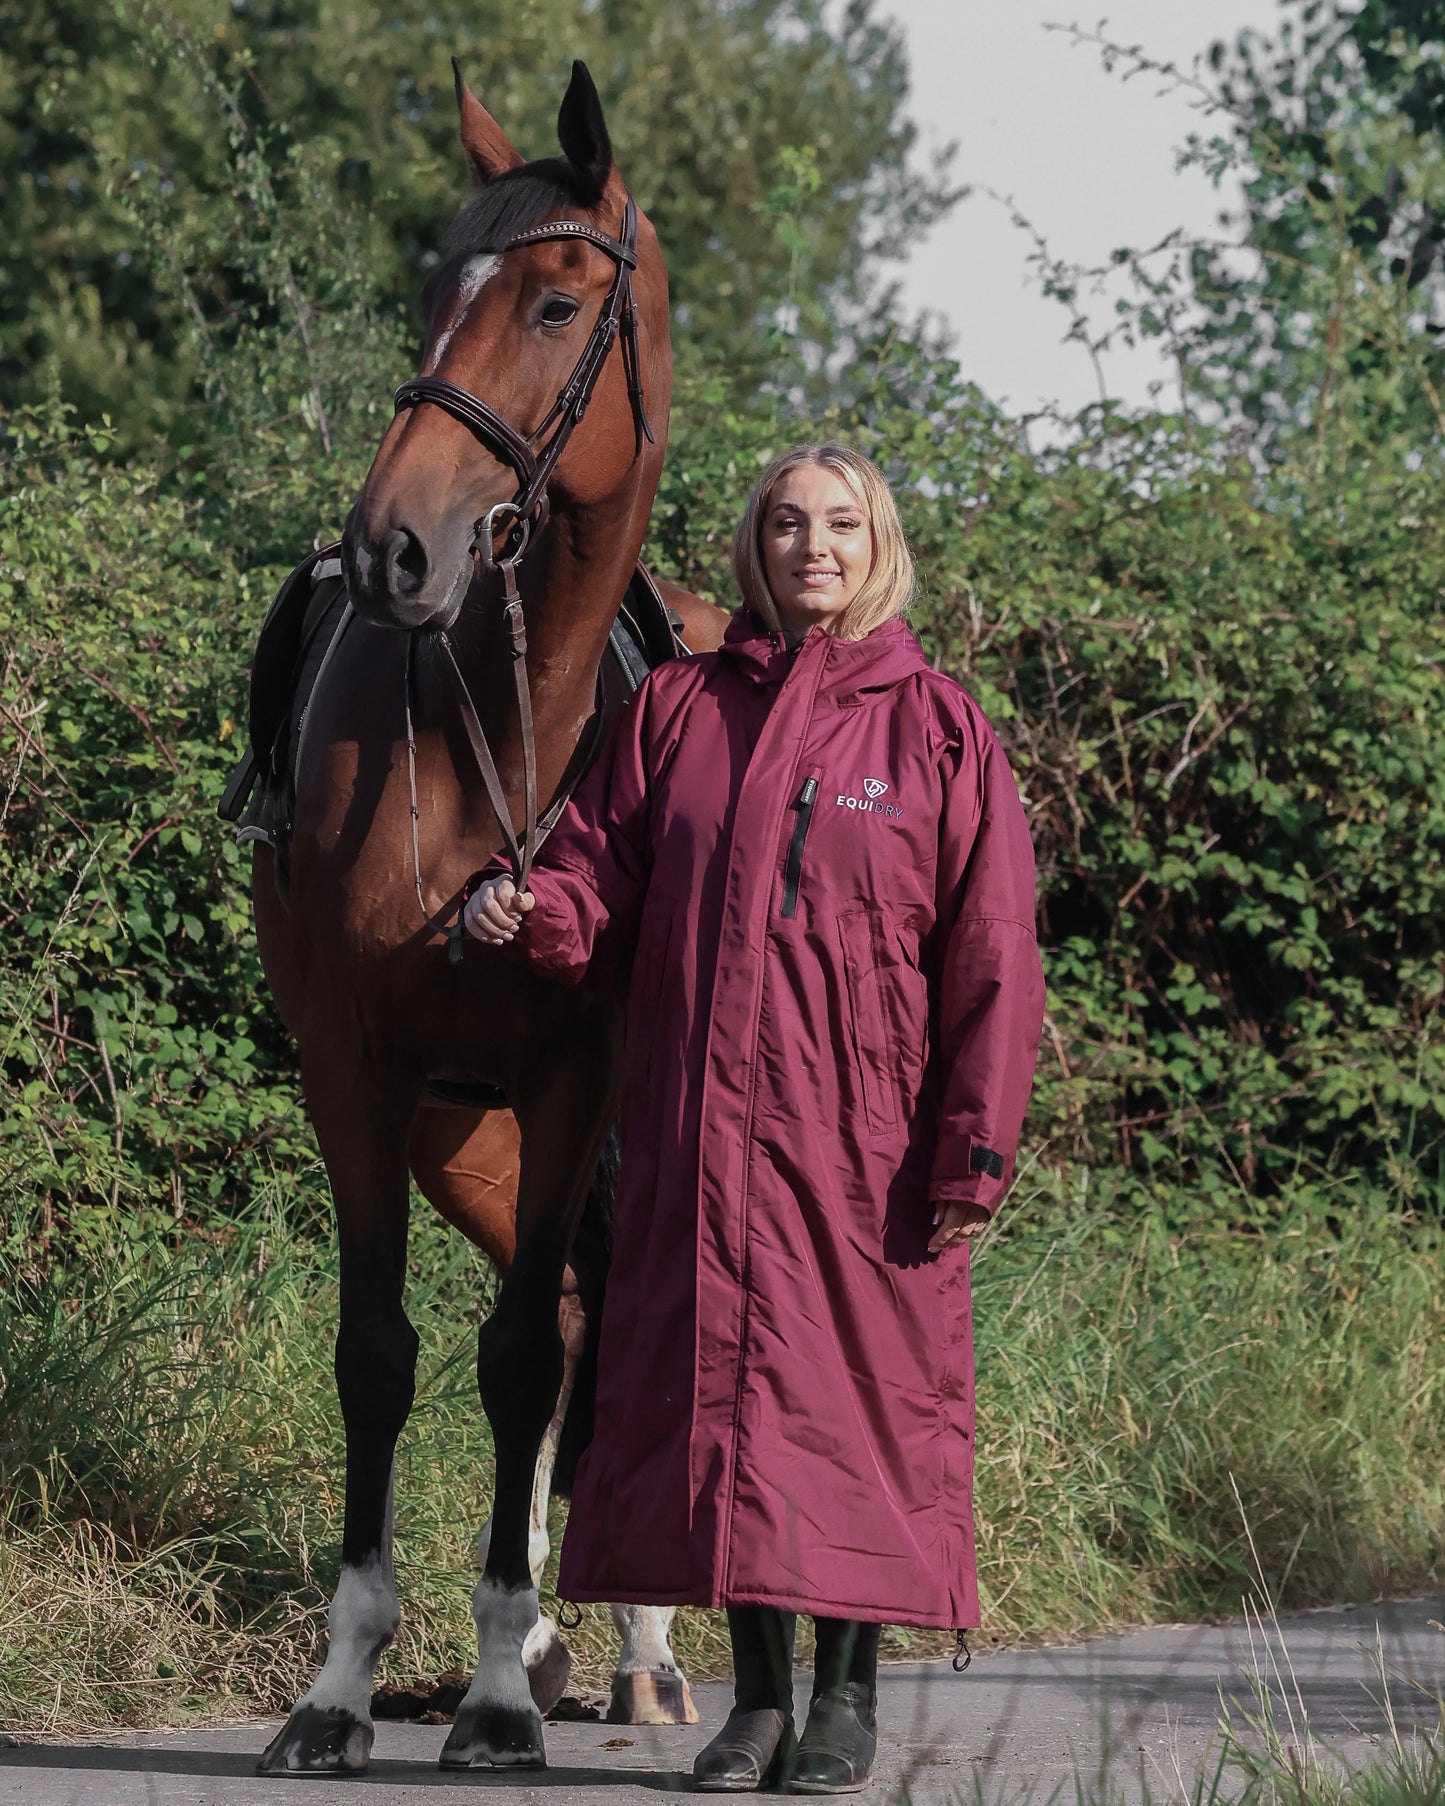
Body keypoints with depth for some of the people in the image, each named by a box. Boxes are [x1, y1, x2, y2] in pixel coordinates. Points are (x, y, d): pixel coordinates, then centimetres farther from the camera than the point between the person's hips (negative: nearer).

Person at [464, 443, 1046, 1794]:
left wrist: (975, 1154, -9)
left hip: (864, 1136, -2)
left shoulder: (938, 731, 1)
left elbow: (989, 961, -2)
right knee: (715, 1380, 4)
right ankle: (756, 1697, 14)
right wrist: (530, 913, -13)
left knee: (861, 1386, 0)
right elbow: (600, 891, 11)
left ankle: (848, 1692, 14)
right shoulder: (676, 709, 8)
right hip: (699, 1126, 2)